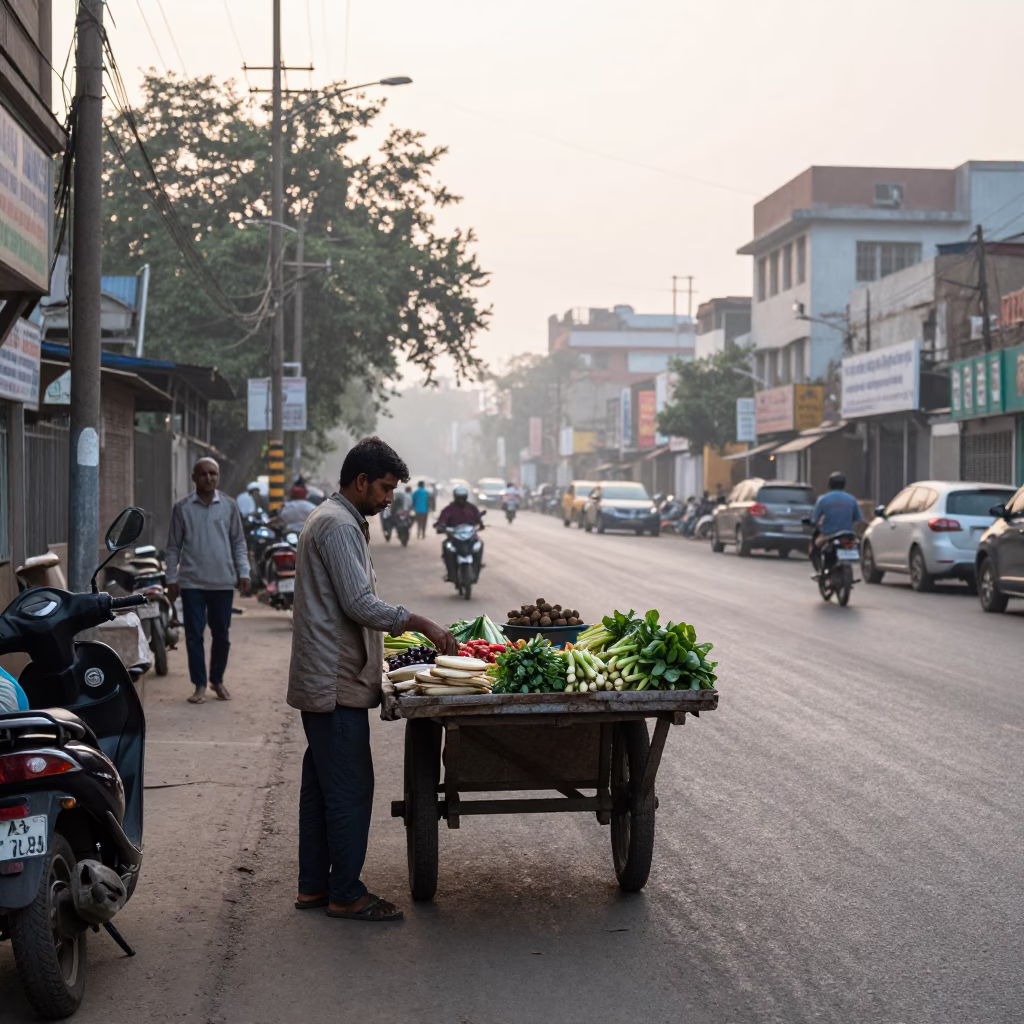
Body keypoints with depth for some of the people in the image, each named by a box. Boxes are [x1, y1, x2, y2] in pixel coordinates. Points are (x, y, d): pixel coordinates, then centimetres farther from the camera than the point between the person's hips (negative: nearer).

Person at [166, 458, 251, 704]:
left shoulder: (229, 506, 4)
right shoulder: (183, 508, 2)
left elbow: (238, 542, 8)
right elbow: (174, 547, 6)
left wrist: (243, 573, -1)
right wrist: (172, 579, 1)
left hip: (223, 582, 1)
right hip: (192, 582, -1)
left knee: (221, 635, 8)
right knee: (194, 634, -1)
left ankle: (217, 680, 24)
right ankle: (200, 684, 7)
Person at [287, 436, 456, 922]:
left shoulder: (334, 519, 19)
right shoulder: (339, 526, -15)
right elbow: (360, 603, -21)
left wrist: (397, 628, 21)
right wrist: (419, 624, -16)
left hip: (321, 679, 11)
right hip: (337, 682, -11)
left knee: (322, 783, 14)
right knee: (350, 788, -6)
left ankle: (313, 884, 20)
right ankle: (346, 894, -1)